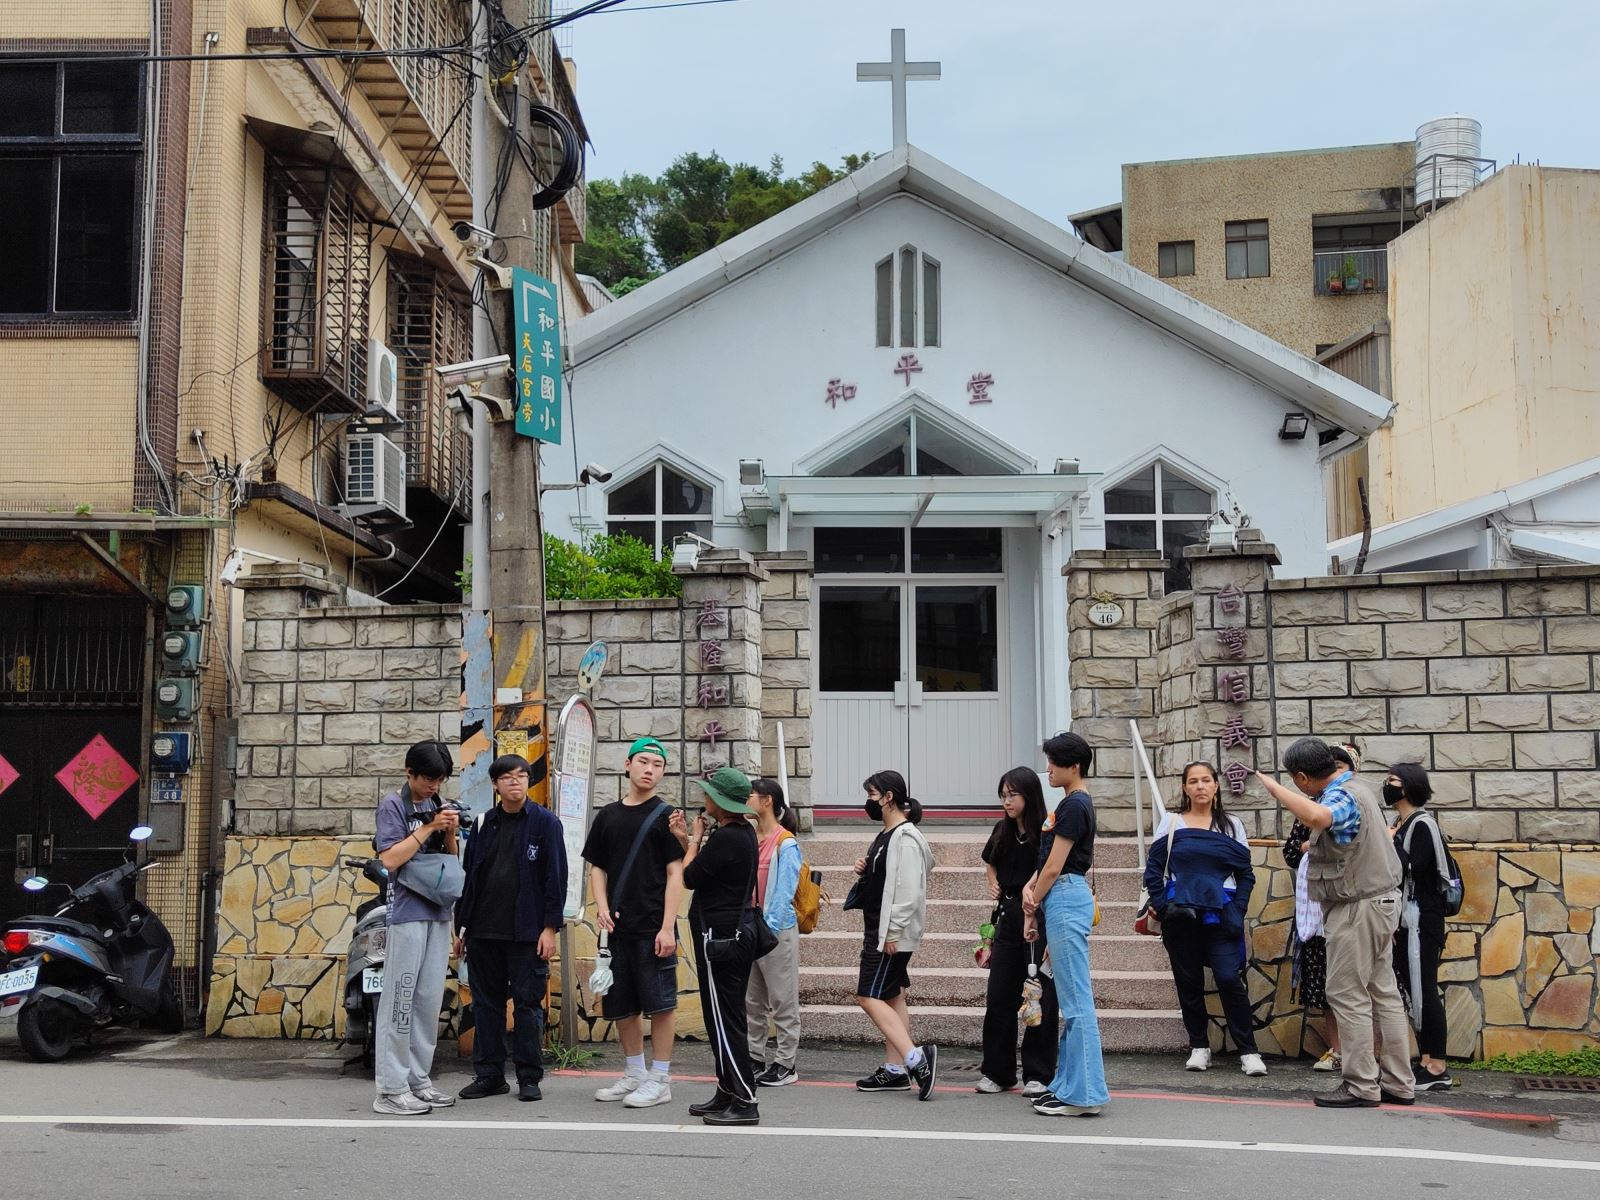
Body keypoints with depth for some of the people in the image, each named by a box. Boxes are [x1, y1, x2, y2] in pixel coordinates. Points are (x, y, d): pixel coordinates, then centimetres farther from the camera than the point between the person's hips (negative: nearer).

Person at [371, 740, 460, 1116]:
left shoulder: (437, 806, 14)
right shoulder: (393, 804, -4)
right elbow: (390, 859, -13)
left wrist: (450, 833, -2)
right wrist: (429, 827, -14)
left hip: (438, 912, 7)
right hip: (408, 912, -7)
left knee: (430, 999, 9)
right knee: (400, 999, -6)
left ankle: (418, 1080, 16)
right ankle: (391, 1089, -4)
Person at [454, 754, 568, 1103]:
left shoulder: (545, 822, 0)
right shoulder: (483, 824, 11)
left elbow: (555, 876, -4)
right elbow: (468, 874, 13)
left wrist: (550, 927, -9)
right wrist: (460, 924, 10)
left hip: (526, 932, -4)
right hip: (483, 931, 4)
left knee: (528, 1004, 0)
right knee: (486, 1004, 8)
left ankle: (529, 1077, 9)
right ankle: (489, 1075, 17)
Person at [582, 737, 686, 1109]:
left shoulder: (665, 815, -1)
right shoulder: (607, 816, 12)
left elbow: (675, 873, -6)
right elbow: (597, 869, 16)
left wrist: (667, 927, -13)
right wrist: (602, 907, -2)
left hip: (653, 928, -5)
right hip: (617, 927, 5)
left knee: (659, 1004, -2)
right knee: (621, 1005, 12)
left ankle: (660, 1079, 7)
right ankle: (634, 1074, 25)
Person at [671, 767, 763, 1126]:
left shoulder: (724, 838, -21)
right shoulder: (745, 832, 11)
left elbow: (690, 877, -13)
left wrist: (694, 839, 0)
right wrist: (686, 839, 13)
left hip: (718, 935, -10)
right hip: (738, 932, 10)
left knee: (723, 1019, -6)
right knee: (727, 1016, 16)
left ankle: (745, 1102, -4)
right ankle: (727, 1093, 23)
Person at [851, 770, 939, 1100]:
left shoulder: (906, 838, -17)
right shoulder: (885, 836, 14)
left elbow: (909, 890, -24)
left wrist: (893, 933, -24)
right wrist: (865, 869, 6)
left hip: (893, 934, -11)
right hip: (878, 931, 11)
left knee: (869, 996, -13)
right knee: (891, 997, 12)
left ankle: (915, 1058, -18)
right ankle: (895, 1070, 16)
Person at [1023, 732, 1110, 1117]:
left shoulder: (1074, 805, -14)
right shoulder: (1074, 803, 17)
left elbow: (1054, 867, -14)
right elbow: (1048, 861, 16)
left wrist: (1031, 909, -6)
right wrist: (1030, 887, 0)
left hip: (1066, 900, -11)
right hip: (1063, 900, 11)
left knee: (1076, 1000, -8)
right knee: (1072, 1001, 13)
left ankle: (1083, 1093, -5)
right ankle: (1070, 1085, 18)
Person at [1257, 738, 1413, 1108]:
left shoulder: (1342, 797, -20)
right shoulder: (1355, 787, 13)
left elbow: (1317, 816, -43)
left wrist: (1274, 787, -33)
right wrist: (1315, 846, 33)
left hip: (1358, 908, -10)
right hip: (1378, 901, 10)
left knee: (1348, 995, -4)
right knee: (1382, 992, 11)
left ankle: (1361, 1087, 0)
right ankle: (1398, 1084, 15)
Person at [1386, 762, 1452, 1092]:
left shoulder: (1422, 824, -11)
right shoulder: (1402, 825, 14)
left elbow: (1412, 868, -20)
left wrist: (1392, 841, -13)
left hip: (1422, 921, -9)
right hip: (1405, 921, 9)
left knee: (1424, 991, -8)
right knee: (1413, 990, 10)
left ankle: (1438, 1069, -5)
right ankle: (1425, 1061, 15)